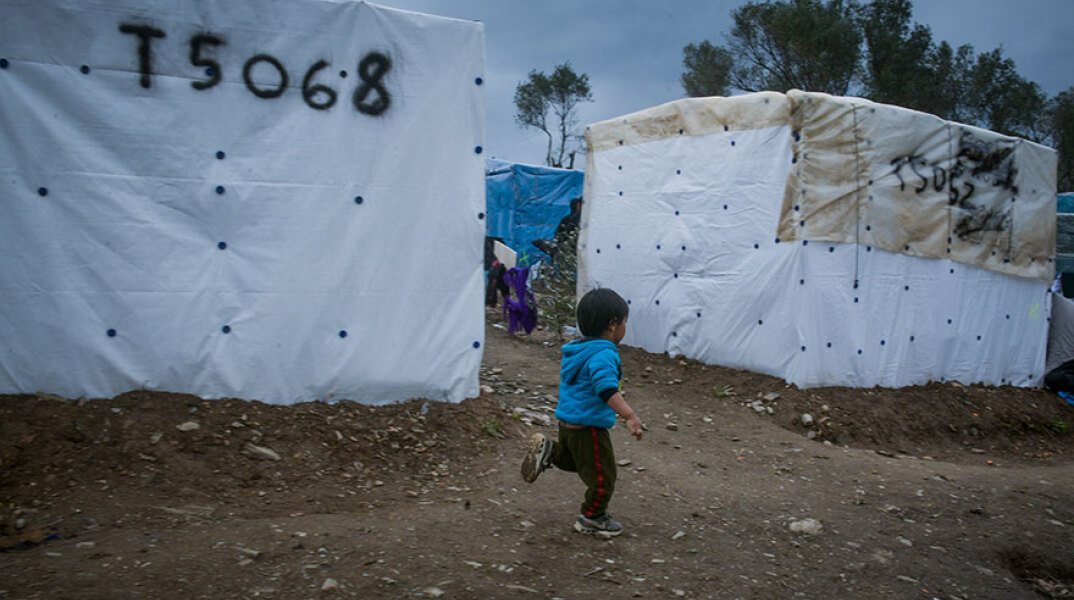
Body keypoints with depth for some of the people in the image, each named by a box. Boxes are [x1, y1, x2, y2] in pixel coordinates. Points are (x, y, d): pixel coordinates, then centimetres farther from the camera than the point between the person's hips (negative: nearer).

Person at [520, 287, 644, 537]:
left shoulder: (576, 349, 8)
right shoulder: (604, 355, -23)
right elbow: (607, 389, -38)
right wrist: (631, 417, -44)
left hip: (567, 423, 9)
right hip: (589, 426, -9)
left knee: (575, 461, 31)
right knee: (602, 476, 8)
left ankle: (548, 451, 13)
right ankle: (592, 518, 23)